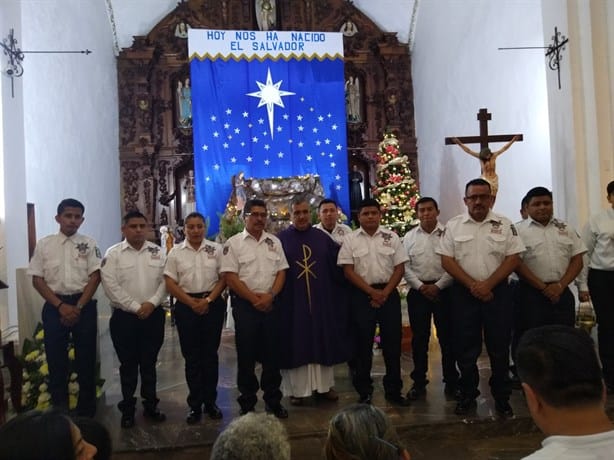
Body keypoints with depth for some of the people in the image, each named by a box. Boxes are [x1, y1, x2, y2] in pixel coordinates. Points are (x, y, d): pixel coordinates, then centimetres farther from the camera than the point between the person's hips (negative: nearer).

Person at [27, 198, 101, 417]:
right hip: (55, 306, 0)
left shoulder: (89, 244, 3)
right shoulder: (44, 244, 4)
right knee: (56, 358, 6)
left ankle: (86, 410, 19)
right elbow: (37, 280, 0)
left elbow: (95, 276, -2)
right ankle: (59, 411, 20)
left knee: (86, 358, 5)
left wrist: (78, 307, -10)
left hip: (84, 305, 0)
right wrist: (61, 306, -9)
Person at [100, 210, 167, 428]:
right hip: (124, 316, -2)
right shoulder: (113, 253, -4)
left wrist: (151, 303, -13)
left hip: (153, 315, 2)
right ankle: (128, 409, 21)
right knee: (128, 364, 8)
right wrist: (136, 307, -14)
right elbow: (111, 286, -11)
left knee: (149, 362, 12)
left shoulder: (158, 252, 5)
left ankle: (150, 405, 24)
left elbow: (165, 281, 1)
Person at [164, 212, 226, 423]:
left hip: (212, 305, 0)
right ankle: (195, 404, 16)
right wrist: (192, 303, -9)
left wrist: (208, 300, -10)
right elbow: (170, 283, 0)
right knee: (191, 356, 6)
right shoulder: (176, 252, 3)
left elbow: (223, 278, 0)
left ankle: (210, 402, 19)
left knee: (210, 354, 8)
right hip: (186, 306, 0)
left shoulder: (216, 249, 3)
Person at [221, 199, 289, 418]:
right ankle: (247, 403, 17)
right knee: (246, 355, 5)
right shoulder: (234, 243, -3)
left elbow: (281, 271, 7)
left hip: (271, 304, 3)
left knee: (272, 354, 10)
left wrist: (270, 295, -8)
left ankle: (273, 400, 23)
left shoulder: (274, 242, 10)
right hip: (245, 304, -3)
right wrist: (254, 298, -11)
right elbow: (230, 277, -9)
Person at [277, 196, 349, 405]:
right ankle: (297, 389, 17)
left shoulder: (323, 238, 7)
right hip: (292, 302, -2)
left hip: (321, 301, 3)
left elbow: (337, 267, 9)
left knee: (322, 342, 10)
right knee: (295, 344, 5)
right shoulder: (280, 239, -1)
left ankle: (323, 385, 24)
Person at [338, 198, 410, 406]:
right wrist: (372, 292, -10)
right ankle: (364, 392, 17)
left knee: (392, 342, 5)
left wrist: (385, 293, -9)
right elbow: (348, 271, -5)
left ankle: (394, 390, 18)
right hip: (361, 296, -1)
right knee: (363, 344, 5)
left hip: (389, 294, 2)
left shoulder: (391, 237, 5)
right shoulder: (351, 240, 1)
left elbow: (399, 268, 2)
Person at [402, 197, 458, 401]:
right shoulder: (409, 237, 8)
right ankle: (419, 383, 17)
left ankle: (451, 382, 17)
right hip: (418, 291, 2)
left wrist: (438, 286, -11)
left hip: (443, 290, -2)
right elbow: (405, 266, 4)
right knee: (419, 338, 7)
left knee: (447, 337, 4)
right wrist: (420, 286, -7)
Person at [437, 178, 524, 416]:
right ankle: (468, 396, 21)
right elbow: (446, 260, -2)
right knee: (465, 348, 7)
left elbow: (513, 258, -2)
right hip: (463, 293, 0)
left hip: (497, 292, 0)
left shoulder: (504, 225, 2)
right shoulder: (453, 225, 2)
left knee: (499, 347, 7)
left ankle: (501, 397, 21)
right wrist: (472, 285, -11)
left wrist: (488, 284, -12)